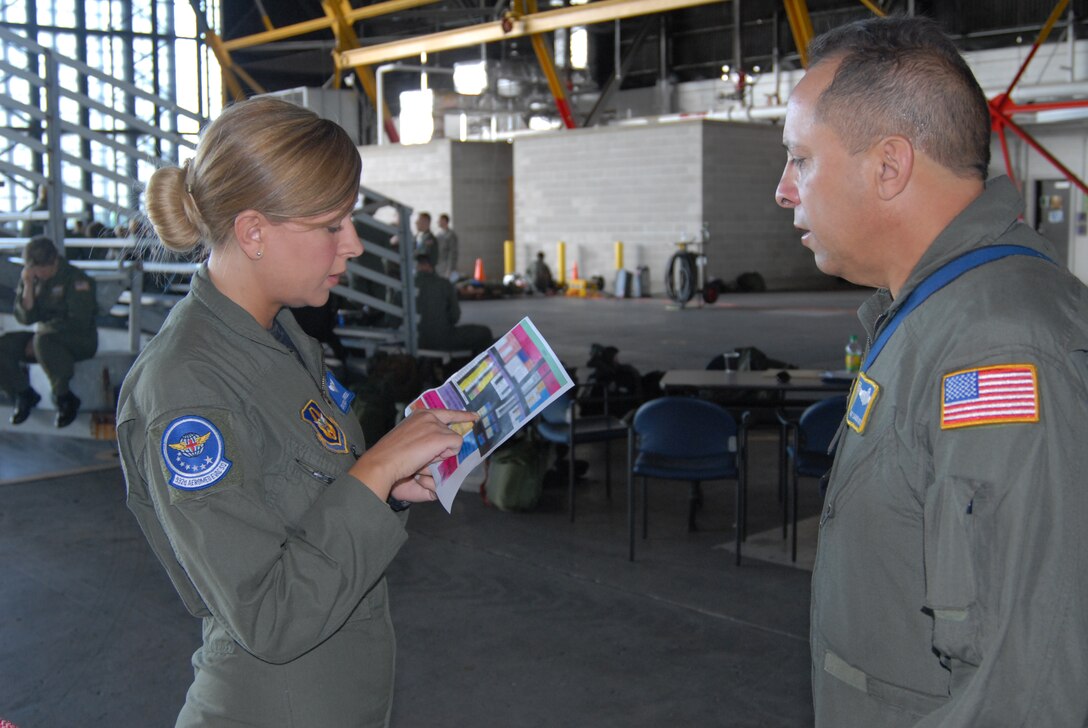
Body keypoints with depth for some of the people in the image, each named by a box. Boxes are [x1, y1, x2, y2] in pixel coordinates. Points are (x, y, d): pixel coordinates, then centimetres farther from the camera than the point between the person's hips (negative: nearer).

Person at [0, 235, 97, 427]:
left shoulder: (76, 279, -13)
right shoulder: (31, 278, 5)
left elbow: (78, 322, -18)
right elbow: (25, 317, -1)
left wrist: (43, 329, -14)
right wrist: (28, 286, -14)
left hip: (80, 341, -6)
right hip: (45, 335, 6)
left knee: (43, 341, -37)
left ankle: (65, 399, -20)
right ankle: (24, 395, 4)